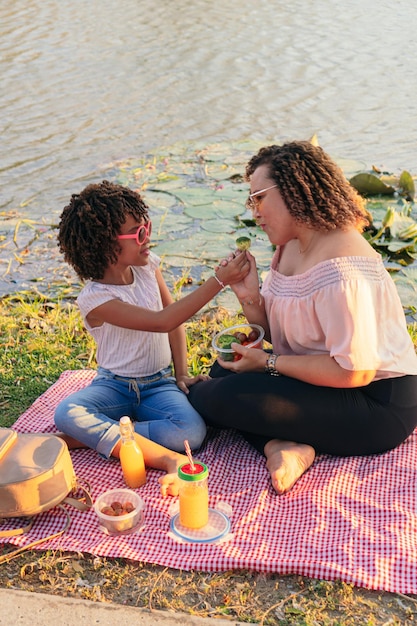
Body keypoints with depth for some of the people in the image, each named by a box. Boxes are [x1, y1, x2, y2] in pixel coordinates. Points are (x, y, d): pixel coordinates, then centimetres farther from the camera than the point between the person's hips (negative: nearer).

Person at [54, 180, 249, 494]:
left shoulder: (148, 266, -3)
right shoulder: (95, 298, -21)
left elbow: (174, 320, 7)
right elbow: (163, 321, -30)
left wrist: (182, 374, -2)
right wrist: (219, 280, -34)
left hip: (158, 383, 3)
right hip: (115, 385, -3)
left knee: (192, 431, -29)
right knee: (67, 413, -35)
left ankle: (93, 436, -16)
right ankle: (166, 458, -35)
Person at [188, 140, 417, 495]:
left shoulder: (339, 269, -26)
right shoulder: (290, 247, 6)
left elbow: (353, 371, -27)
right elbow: (281, 336, 9)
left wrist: (268, 364, -18)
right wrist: (250, 298, -11)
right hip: (326, 381, 11)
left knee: (210, 397, -19)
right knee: (224, 369, 10)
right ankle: (284, 447, -9)